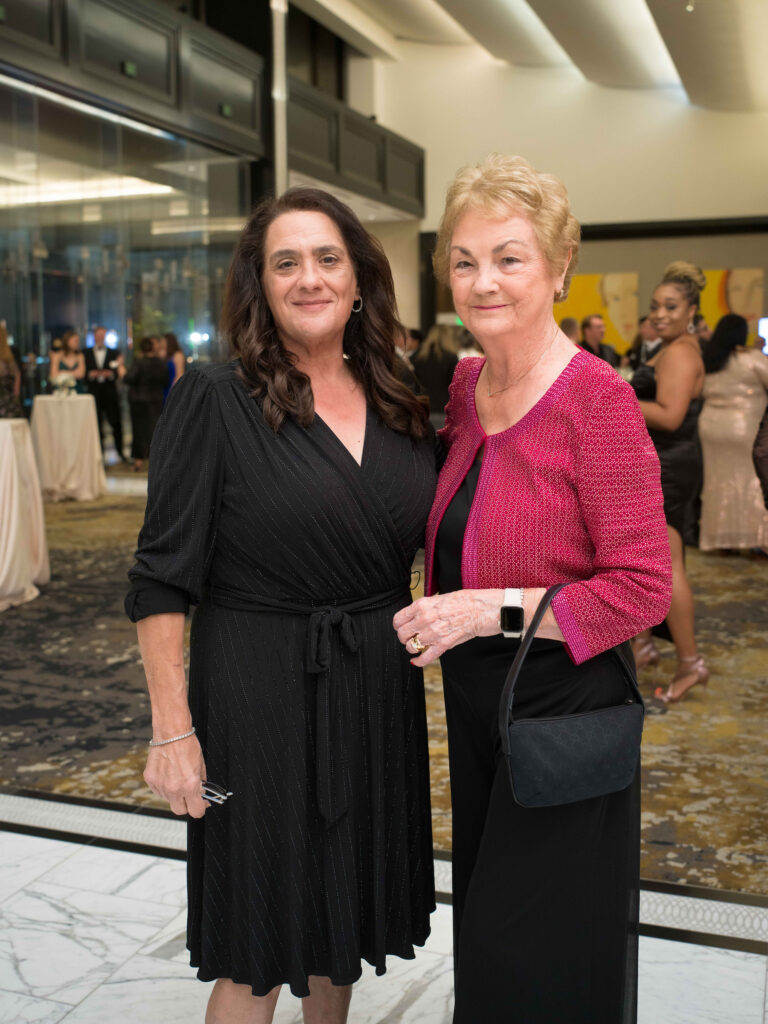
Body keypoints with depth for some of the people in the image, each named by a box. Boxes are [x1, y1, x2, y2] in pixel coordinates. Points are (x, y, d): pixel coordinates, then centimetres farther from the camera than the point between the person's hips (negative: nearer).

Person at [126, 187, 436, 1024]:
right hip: (260, 693, -5)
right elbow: (162, 582, -12)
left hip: (379, 693, 5)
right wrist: (173, 730, -15)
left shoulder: (401, 413, 5)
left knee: (342, 920, 22)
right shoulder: (213, 400, -10)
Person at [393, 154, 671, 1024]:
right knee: (482, 927, 23)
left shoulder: (598, 400, -19)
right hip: (472, 699, 7)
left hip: (562, 708, -7)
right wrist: (437, 609, 4)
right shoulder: (465, 382, 3)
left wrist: (494, 608, -24)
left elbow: (643, 589, -20)